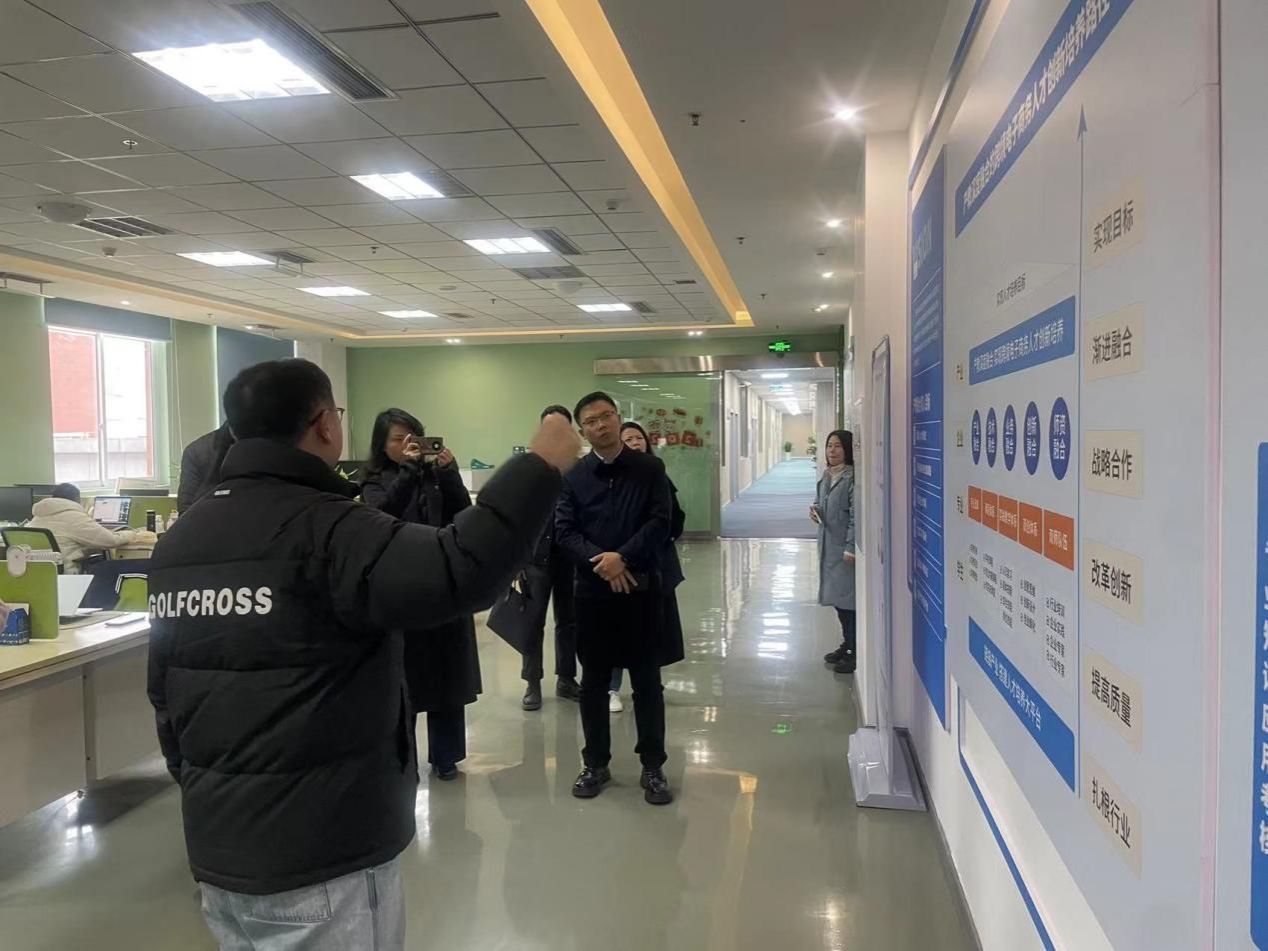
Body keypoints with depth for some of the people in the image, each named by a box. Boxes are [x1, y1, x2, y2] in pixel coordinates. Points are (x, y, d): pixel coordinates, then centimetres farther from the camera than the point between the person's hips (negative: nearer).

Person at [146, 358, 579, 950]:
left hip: (217, 846, 8)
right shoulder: (324, 530, -20)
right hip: (322, 856, -8)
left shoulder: (178, 540, 6)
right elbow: (459, 572, -35)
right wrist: (543, 465, -25)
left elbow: (163, 689, 14)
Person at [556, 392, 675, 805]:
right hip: (592, 589, 1)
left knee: (647, 680, 5)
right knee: (593, 681, 10)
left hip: (641, 587, -1)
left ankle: (653, 767, 18)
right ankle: (595, 764, 24)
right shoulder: (573, 476, 4)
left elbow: (660, 522, -8)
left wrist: (622, 558, -19)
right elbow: (564, 530, -3)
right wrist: (601, 562, -17)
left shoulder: (650, 468, 1)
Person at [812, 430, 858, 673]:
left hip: (845, 546, -9)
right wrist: (815, 509, 2)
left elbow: (856, 515, -20)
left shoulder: (852, 477, -16)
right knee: (837, 597, 17)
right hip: (829, 544, 9)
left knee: (848, 598, -4)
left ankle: (856, 652, 5)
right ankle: (847, 645, 30)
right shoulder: (826, 476, 11)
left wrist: (851, 547, -22)